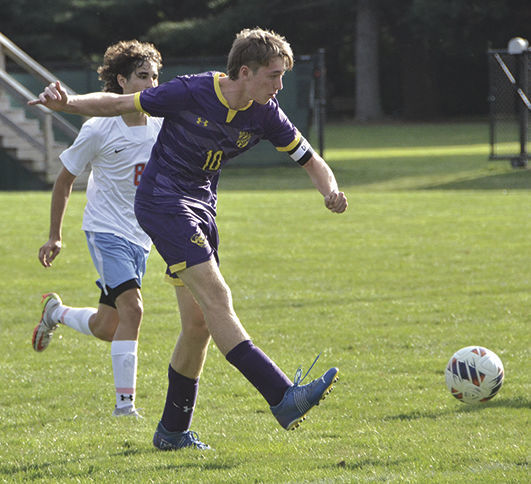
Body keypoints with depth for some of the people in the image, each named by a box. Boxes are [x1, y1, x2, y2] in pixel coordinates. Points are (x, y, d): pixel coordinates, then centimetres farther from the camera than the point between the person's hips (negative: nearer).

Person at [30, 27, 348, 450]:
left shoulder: (265, 114, -3)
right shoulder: (190, 93, -17)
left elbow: (310, 160, 6)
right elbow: (118, 104, -9)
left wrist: (331, 191, -16)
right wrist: (67, 104, -25)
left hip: (202, 207, 7)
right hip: (163, 202, -7)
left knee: (199, 322, 5)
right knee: (216, 297, -20)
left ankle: (173, 431, 17)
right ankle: (284, 398, -29)